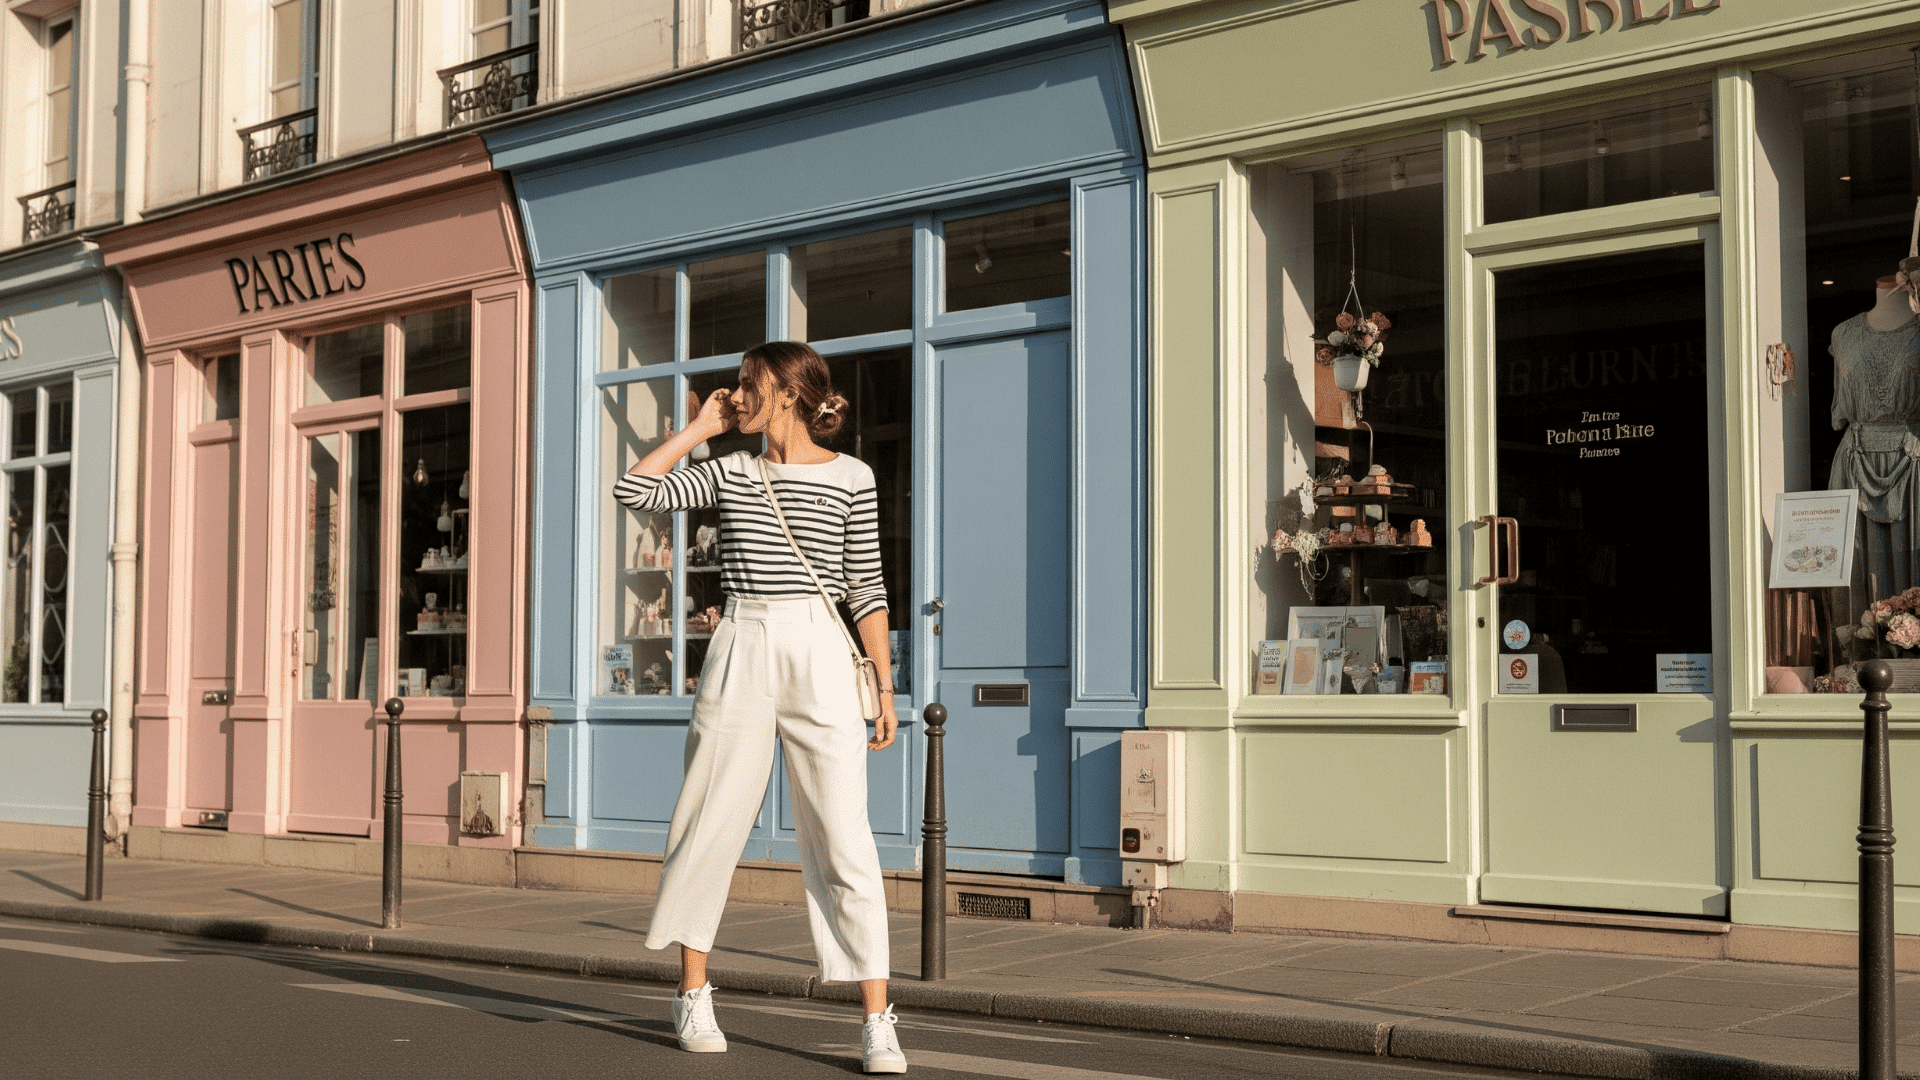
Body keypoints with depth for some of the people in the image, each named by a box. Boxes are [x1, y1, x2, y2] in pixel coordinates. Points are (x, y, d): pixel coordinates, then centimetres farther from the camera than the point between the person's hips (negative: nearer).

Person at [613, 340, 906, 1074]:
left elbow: (866, 587, 5)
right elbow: (635, 492, 5)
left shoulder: (850, 478, 6)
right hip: (740, 653, 3)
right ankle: (693, 995, 24)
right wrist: (699, 428, 9)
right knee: (710, 826, 7)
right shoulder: (728, 473, 14)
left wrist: (886, 687, 2)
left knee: (844, 839, -6)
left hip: (819, 656, -3)